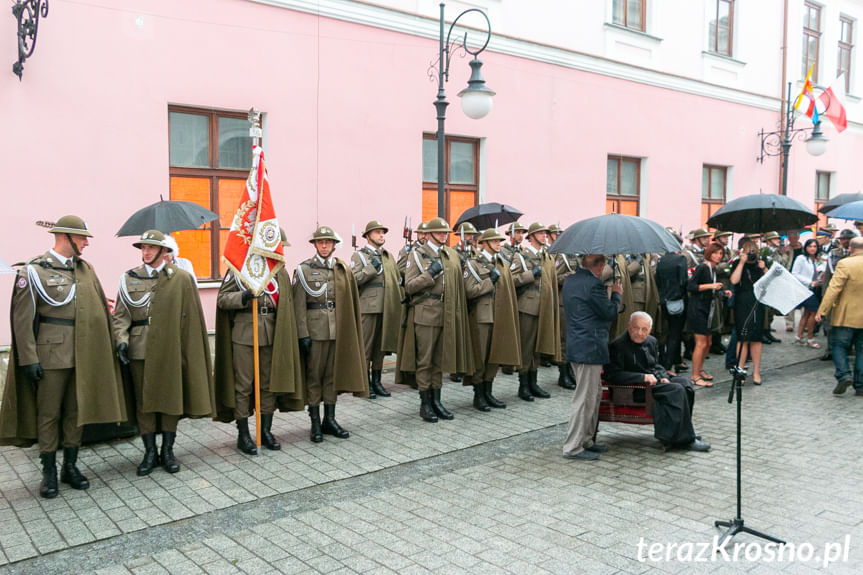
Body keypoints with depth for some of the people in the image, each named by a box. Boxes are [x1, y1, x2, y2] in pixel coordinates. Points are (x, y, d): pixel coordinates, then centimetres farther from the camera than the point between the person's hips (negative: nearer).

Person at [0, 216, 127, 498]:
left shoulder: (85, 270, 9)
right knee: (48, 414, 5)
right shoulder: (34, 270, -6)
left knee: (76, 412, 12)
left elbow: (99, 309, 13)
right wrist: (29, 358, -11)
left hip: (83, 355, 5)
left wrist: (108, 345, 8)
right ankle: (49, 473, 16)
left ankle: (70, 467, 24)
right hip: (51, 355, -5)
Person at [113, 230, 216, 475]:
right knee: (143, 400, 7)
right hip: (140, 351, 2)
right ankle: (150, 452, 19)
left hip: (170, 350, -1)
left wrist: (188, 350, -2)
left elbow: (190, 317, 1)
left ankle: (167, 451, 20)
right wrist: (121, 339, -11)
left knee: (171, 399, 6)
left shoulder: (181, 278, 0)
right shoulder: (129, 278, 6)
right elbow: (121, 315, 6)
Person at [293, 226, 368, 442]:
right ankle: (315, 423, 12)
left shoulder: (343, 269, 9)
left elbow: (352, 302, 12)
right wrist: (303, 334, -10)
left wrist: (351, 330, 8)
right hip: (315, 330, -3)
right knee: (314, 375, 3)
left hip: (339, 331, 3)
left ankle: (330, 420, 20)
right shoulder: (304, 270, 0)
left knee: (333, 374, 9)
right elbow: (299, 305, -4)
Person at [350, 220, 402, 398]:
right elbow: (354, 280, -11)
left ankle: (377, 382, 19)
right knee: (366, 346, -2)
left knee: (381, 345, 10)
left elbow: (397, 279, 24)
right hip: (368, 308, -6)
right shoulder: (359, 255, 1)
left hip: (387, 308, 6)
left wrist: (400, 300, 13)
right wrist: (371, 268, -16)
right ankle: (365, 384, 6)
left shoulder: (388, 256, 19)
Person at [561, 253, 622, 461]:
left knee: (595, 393, 19)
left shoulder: (570, 281, 11)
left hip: (576, 346, 10)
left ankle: (586, 440, 26)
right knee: (585, 398, -2)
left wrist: (611, 294, 20)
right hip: (589, 348, -10)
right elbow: (611, 313, -12)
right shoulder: (593, 285, -18)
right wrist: (616, 294, 4)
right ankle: (573, 447, 5)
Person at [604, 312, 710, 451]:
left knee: (685, 382, -12)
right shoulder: (617, 345, -13)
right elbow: (612, 375, -20)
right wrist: (643, 377, -22)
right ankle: (684, 439, -12)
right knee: (677, 390, -22)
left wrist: (664, 377, 0)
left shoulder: (652, 341, 13)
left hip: (655, 379, 9)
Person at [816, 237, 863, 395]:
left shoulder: (845, 264, -12)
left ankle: (843, 375, -11)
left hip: (845, 316, -4)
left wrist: (822, 310, -12)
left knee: (839, 345, 7)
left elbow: (834, 289, -15)